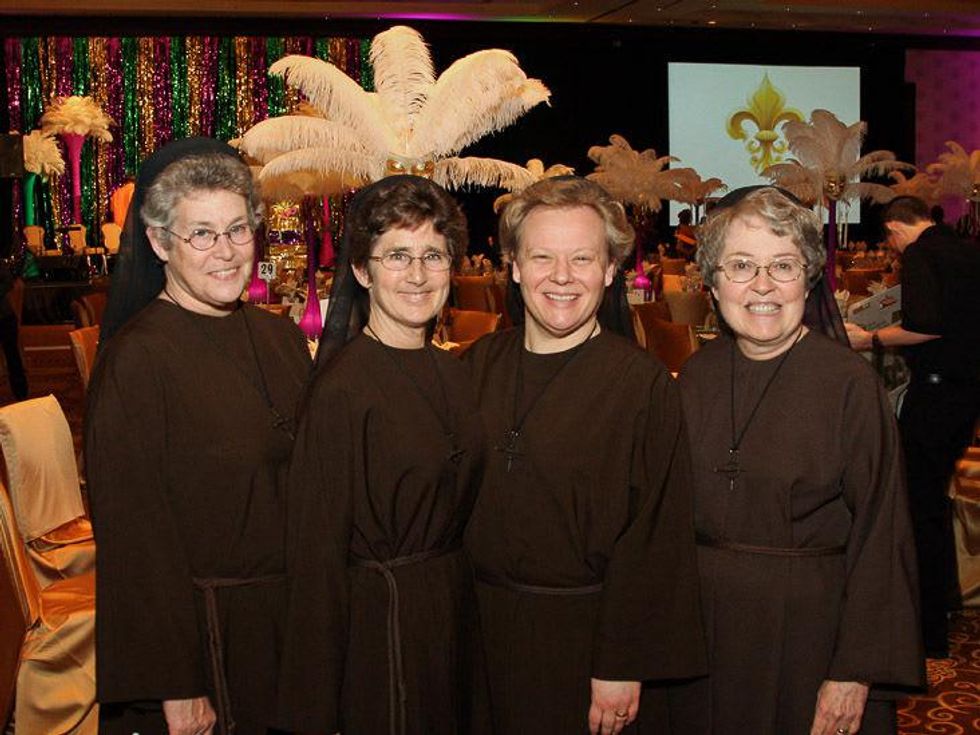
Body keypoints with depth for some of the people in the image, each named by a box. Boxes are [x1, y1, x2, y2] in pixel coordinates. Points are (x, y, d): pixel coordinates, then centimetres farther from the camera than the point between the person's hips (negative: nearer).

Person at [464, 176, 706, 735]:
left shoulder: (644, 384, -13)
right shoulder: (481, 365, 1)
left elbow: (654, 540, -13)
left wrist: (623, 667, -14)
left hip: (585, 636, -4)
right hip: (487, 628, 4)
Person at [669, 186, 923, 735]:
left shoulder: (851, 383, -14)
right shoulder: (697, 377, 0)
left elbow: (881, 537, -14)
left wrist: (856, 672, -15)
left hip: (810, 629, -4)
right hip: (702, 633, 4)